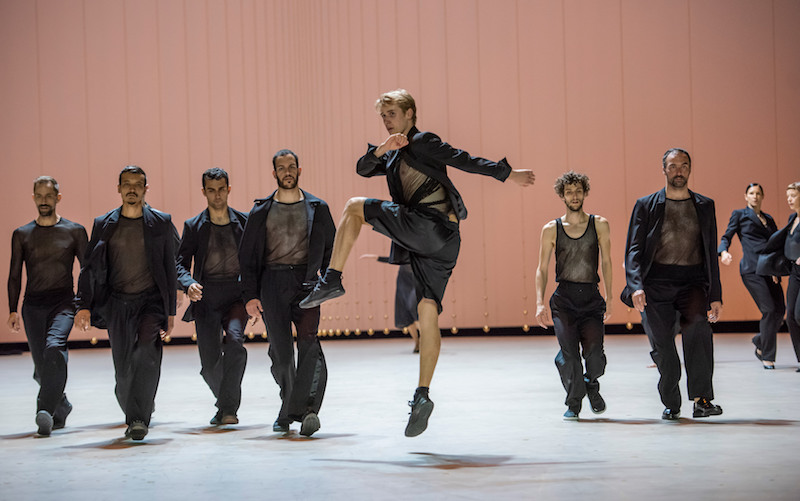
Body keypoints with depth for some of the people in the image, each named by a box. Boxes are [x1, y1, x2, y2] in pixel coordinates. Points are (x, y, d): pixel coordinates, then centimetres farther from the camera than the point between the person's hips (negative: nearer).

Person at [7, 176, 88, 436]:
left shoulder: (75, 231, 7)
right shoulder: (22, 235, 12)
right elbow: (14, 275, 13)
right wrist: (13, 310, 4)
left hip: (63, 302, -2)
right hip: (33, 305, 3)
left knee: (54, 347, -29)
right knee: (41, 368, 1)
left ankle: (46, 411, -33)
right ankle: (61, 407, 27)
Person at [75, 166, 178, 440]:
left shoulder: (161, 222, 4)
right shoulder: (104, 224, 7)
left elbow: (171, 268, 6)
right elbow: (89, 267, 7)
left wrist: (171, 311, 2)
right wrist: (84, 305, -5)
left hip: (151, 299, -2)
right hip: (117, 302, 2)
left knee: (146, 351, -24)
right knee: (124, 368, 2)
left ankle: (140, 418, -19)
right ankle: (132, 414, 26)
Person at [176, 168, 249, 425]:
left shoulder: (244, 222, 7)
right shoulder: (194, 226, 9)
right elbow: (181, 262, 6)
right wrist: (188, 284, -15)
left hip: (237, 295, -1)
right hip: (206, 297, 1)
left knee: (235, 339, -28)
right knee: (210, 363, -2)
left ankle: (229, 408, -20)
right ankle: (225, 402, 28)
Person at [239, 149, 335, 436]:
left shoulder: (318, 208, 13)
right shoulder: (261, 212, 13)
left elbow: (330, 248, 18)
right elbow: (247, 256, 11)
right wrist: (250, 295, 1)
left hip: (306, 281, -1)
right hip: (272, 282, 1)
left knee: (309, 342, -19)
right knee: (280, 352, -2)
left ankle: (306, 408, -26)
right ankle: (291, 405, 15)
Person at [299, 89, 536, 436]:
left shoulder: (423, 142, 6)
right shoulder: (394, 158, 29)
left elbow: (465, 161, 1)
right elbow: (363, 169, 16)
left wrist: (507, 174, -3)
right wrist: (380, 150, -4)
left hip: (430, 224, -8)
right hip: (424, 241, 8)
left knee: (354, 206, -3)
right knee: (427, 312, 1)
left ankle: (333, 280, -9)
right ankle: (422, 397, -1)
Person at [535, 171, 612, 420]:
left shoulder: (599, 224, 9)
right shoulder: (551, 229, 8)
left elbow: (606, 262, 9)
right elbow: (542, 269, 9)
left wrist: (608, 298, 0)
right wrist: (540, 303, -3)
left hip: (591, 299, 0)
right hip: (563, 299, 0)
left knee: (595, 353, -13)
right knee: (568, 352, -14)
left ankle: (591, 384, 22)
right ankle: (573, 402, 7)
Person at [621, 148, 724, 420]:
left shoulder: (704, 206, 14)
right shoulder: (646, 205, 9)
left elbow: (711, 252, 14)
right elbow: (634, 249, 3)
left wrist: (715, 295, 7)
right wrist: (636, 286, -14)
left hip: (693, 281, 0)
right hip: (656, 283, 0)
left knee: (697, 325, -27)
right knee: (662, 345, -4)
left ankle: (701, 400, -25)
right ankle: (671, 404, 17)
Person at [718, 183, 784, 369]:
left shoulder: (768, 219, 23)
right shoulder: (739, 214, 10)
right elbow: (727, 236, 6)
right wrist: (724, 252, -17)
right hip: (751, 268, -5)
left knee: (780, 309, -4)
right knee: (769, 310, -14)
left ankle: (760, 342, 21)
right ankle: (767, 357, -4)